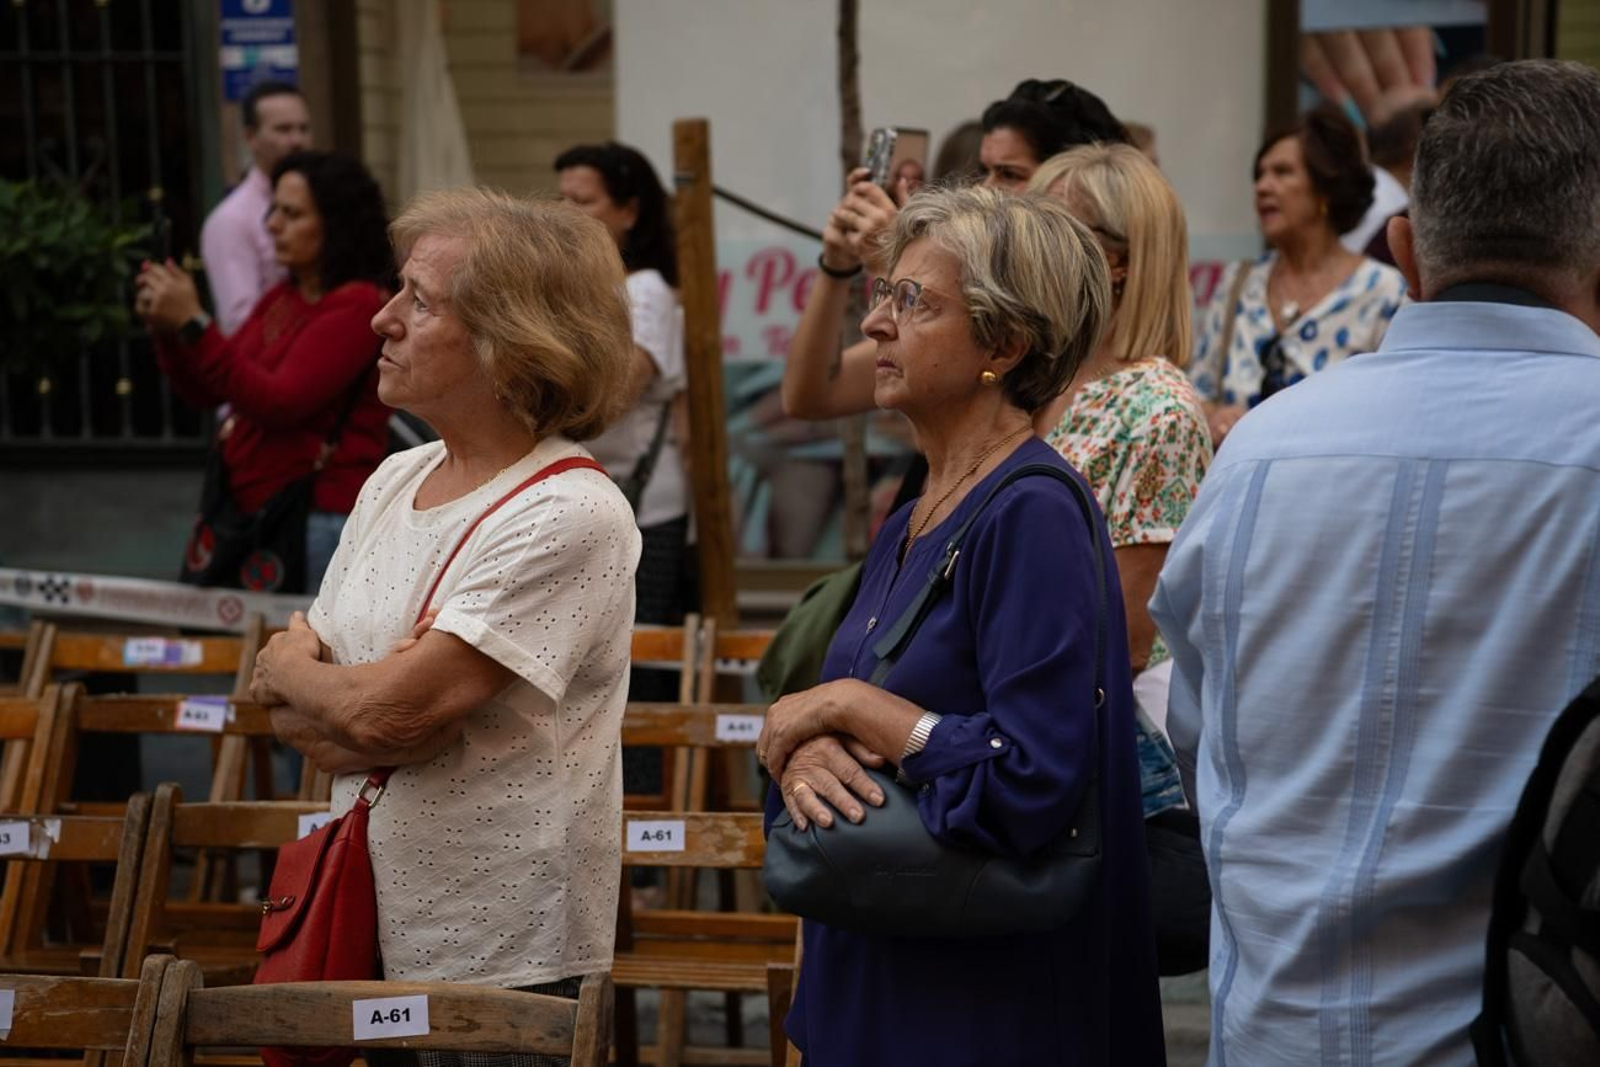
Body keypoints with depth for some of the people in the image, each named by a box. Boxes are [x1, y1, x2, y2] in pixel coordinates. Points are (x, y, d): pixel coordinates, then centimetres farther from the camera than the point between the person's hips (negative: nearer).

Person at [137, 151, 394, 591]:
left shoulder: (357, 306, -13)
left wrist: (194, 323, -21)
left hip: (319, 522, -8)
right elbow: (207, 392, 16)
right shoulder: (282, 299, 12)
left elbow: (279, 404, -21)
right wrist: (167, 331, -3)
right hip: (252, 512, 8)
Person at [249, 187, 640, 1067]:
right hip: (367, 929, 7)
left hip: (503, 957, -7)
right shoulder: (393, 482, 7)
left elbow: (385, 711, -23)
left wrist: (287, 666, -3)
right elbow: (281, 703, 8)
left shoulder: (570, 517, -19)